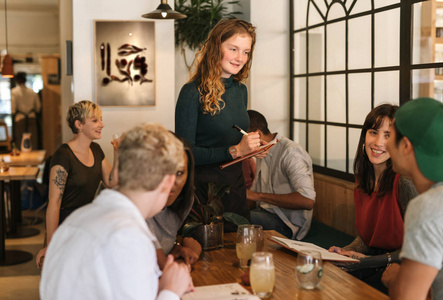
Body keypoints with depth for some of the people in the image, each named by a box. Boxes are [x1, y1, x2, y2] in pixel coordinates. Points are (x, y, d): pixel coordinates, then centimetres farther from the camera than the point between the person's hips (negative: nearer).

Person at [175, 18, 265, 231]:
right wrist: (234, 150, -23)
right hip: (204, 188, -6)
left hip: (235, 184, 7)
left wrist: (251, 147, -3)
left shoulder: (240, 90, 6)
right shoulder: (193, 92, -15)